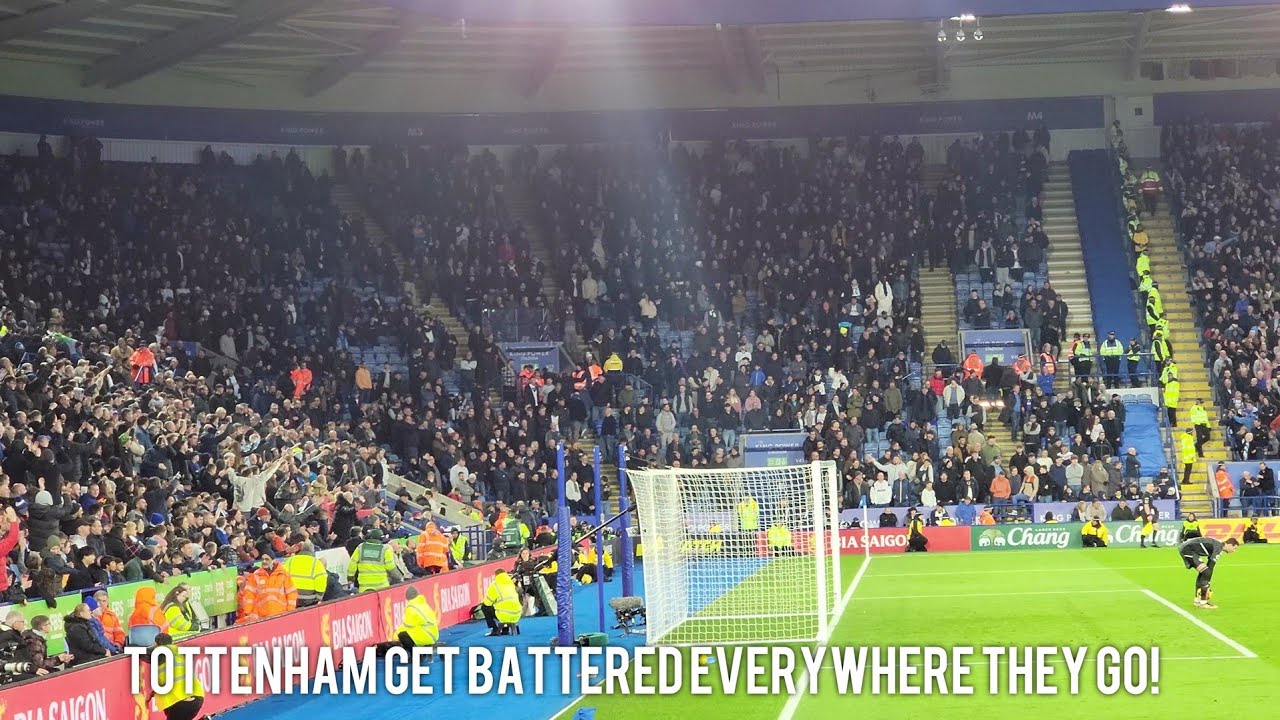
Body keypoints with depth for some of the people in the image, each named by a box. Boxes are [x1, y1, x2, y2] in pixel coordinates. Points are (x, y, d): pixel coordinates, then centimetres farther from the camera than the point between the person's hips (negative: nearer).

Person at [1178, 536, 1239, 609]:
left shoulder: (1217, 544, 16)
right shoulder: (1219, 547, -15)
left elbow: (1209, 565, 21)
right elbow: (1211, 567, -18)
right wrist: (1208, 585, -14)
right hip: (1187, 549, -11)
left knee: (1203, 572, 17)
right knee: (1206, 572, -13)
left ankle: (1197, 600, 20)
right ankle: (1203, 602, -11)